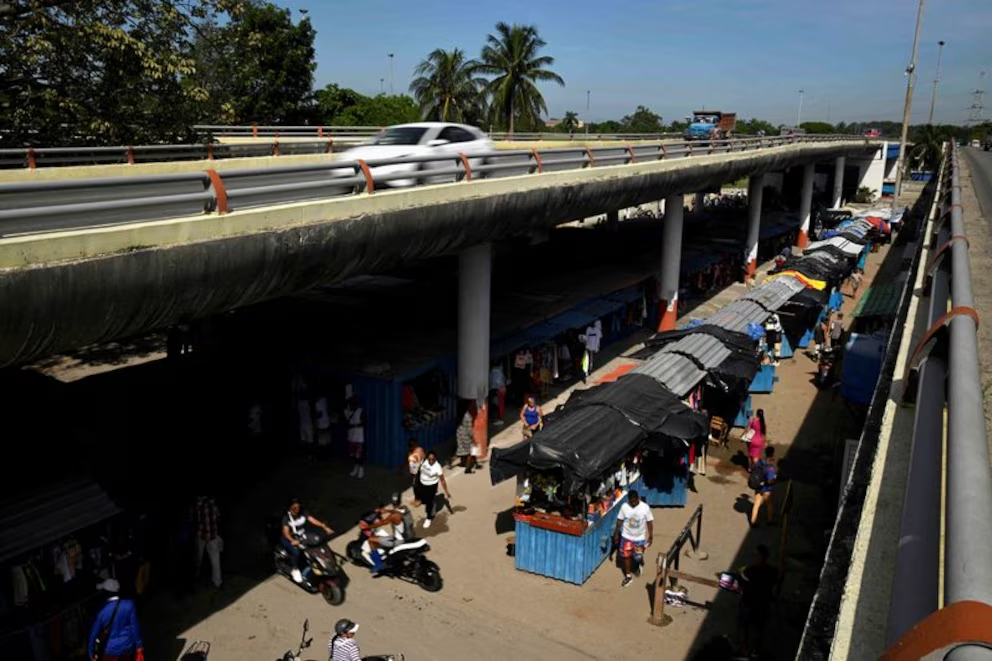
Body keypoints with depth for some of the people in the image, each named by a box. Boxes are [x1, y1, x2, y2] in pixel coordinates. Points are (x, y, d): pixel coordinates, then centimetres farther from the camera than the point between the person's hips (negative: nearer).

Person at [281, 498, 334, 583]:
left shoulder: (303, 513, -6)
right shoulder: (286, 517, -18)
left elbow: (312, 520, -19)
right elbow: (285, 532, -29)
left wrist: (324, 527, -34)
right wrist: (293, 541, -48)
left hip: (302, 536, 4)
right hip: (290, 538, -4)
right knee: (295, 551, -32)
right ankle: (296, 570, -9)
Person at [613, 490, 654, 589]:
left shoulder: (645, 507, -19)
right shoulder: (624, 507, -15)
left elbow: (649, 522, -8)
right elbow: (620, 520, -3)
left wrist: (651, 536, -3)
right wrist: (616, 534, 3)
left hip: (640, 537, -1)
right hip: (626, 537, 1)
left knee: (638, 557, 9)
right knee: (626, 556, 10)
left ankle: (638, 565, 45)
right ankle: (628, 576, 30)